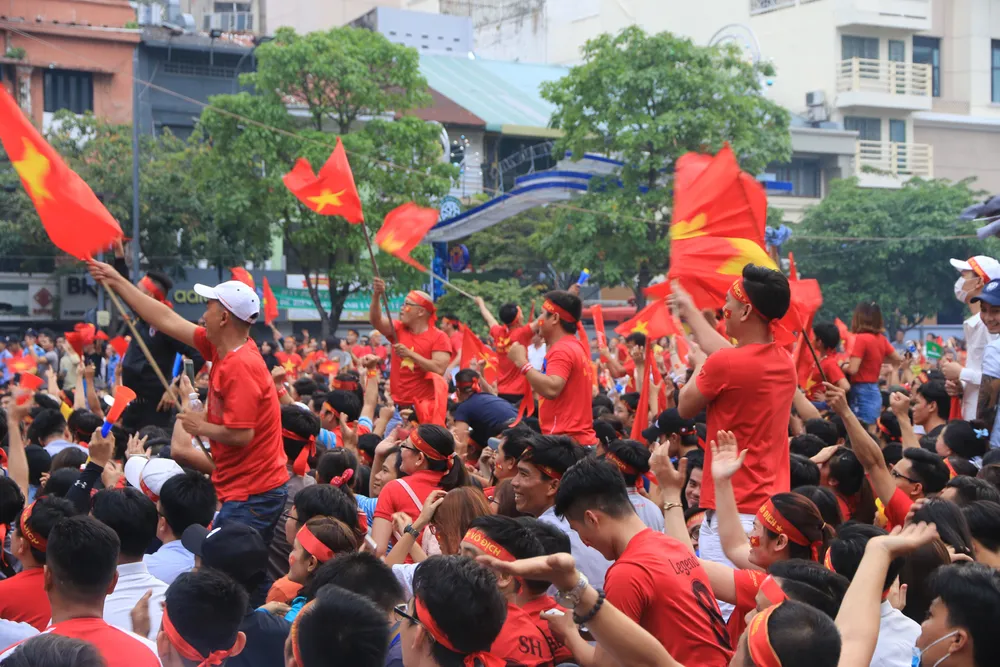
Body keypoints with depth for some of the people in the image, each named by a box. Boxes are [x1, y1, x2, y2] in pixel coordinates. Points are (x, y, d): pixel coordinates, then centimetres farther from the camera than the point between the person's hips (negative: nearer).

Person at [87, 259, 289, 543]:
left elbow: (241, 435, -25)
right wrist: (118, 282, 20)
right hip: (240, 490, 9)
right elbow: (168, 321, 15)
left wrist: (202, 427, -7)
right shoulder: (222, 349, 6)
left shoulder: (240, 365, -21)